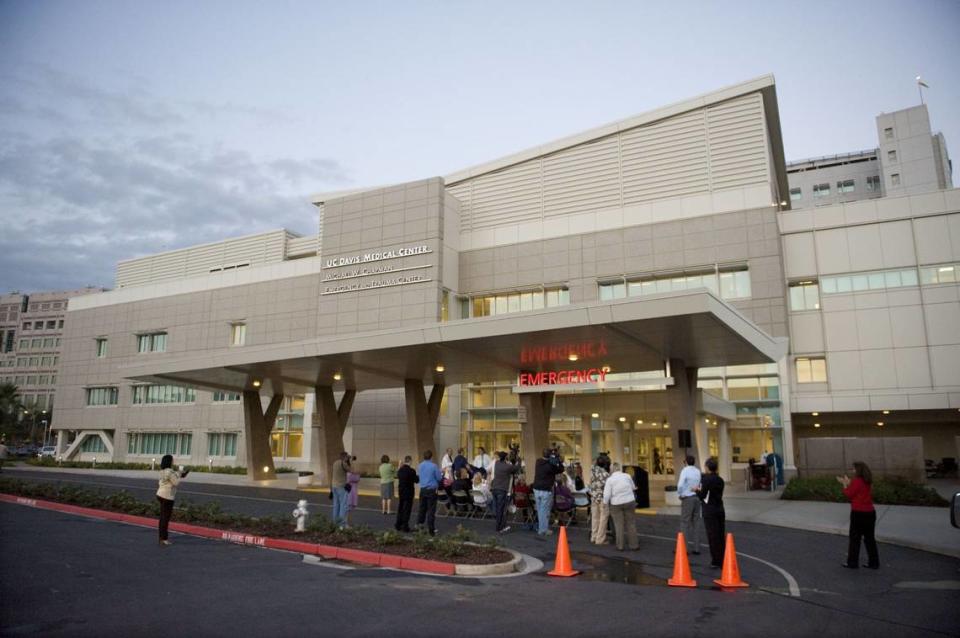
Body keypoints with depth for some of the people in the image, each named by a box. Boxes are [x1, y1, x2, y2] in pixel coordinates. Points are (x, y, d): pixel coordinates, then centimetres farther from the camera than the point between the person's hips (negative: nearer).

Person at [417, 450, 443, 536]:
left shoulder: (420, 466, 3)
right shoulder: (434, 466, -13)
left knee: (422, 507, 17)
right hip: (431, 490, -5)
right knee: (431, 510, 0)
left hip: (422, 489, 5)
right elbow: (439, 478, -6)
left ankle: (419, 523, 21)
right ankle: (431, 530, 3)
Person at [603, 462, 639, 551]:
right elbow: (632, 487, 12)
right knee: (630, 523, 11)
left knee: (619, 524, 7)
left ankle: (620, 545, 11)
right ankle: (634, 544, 17)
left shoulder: (609, 480, -10)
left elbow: (606, 495, -13)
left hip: (616, 504, -2)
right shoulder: (627, 476, -2)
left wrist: (606, 504, 4)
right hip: (629, 502, 2)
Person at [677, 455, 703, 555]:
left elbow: (680, 485, -19)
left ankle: (685, 548, -1)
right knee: (696, 522, 10)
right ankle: (696, 548, 12)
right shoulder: (698, 471, 7)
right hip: (697, 497, 6)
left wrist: (680, 494, -4)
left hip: (687, 498, -6)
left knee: (685, 523, -1)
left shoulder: (685, 471, -11)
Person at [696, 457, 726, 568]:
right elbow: (719, 494, 14)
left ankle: (716, 561, 6)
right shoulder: (720, 480, 7)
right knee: (721, 535, 13)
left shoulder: (706, 479, -13)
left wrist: (697, 490, 7)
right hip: (720, 509, 6)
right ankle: (723, 560, 20)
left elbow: (702, 495, -14)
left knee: (713, 536, 1)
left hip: (709, 511, -6)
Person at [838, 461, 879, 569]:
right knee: (869, 538, 13)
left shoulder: (856, 481, -16)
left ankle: (852, 562, 10)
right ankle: (874, 562, 17)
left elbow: (849, 495, -9)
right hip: (870, 513, 7)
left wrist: (845, 484, 3)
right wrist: (849, 483, 15)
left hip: (858, 513, -7)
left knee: (855, 538, 3)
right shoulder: (867, 482, 8)